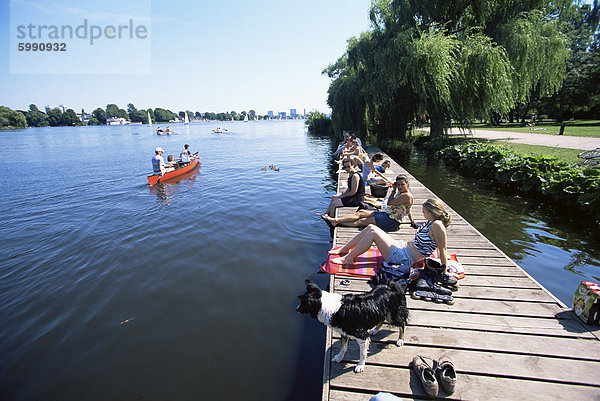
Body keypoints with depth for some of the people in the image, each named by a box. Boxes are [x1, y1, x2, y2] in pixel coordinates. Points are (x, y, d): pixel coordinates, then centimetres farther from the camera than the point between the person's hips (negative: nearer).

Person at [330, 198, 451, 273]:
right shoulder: (430, 222, 11)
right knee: (371, 228, 2)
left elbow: (442, 249, -16)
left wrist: (445, 270, -14)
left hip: (404, 258, -10)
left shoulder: (437, 225, -16)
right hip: (402, 247, 10)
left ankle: (348, 258, -8)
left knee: (373, 232, -18)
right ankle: (345, 249, 12)